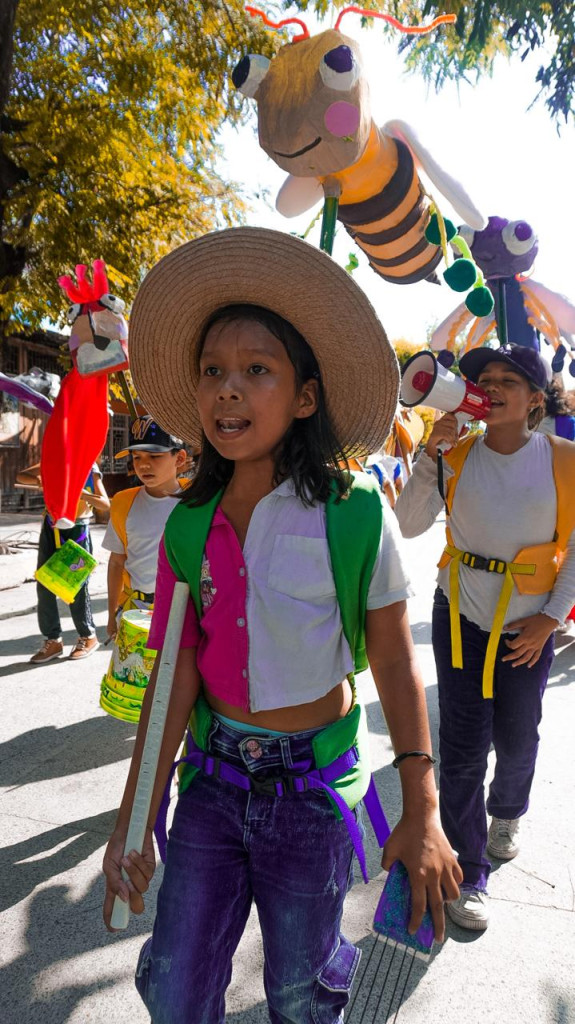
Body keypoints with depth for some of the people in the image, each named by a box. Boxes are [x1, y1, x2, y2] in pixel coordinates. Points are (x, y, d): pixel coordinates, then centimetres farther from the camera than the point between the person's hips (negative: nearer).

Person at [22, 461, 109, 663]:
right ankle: (53, 640, 16)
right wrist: (38, 480, -22)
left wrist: (81, 493, -33)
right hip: (51, 527, 4)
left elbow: (106, 505, -16)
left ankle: (88, 636, 18)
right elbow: (21, 476, -1)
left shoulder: (90, 469, -7)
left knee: (77, 586, 0)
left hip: (77, 530, -4)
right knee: (44, 585, 4)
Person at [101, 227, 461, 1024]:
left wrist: (421, 813, -8)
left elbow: (395, 666, -10)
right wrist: (134, 821, -7)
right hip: (214, 772, 3)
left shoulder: (356, 518, -18)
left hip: (312, 784, -3)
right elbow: (177, 675, -7)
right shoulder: (187, 528, -8)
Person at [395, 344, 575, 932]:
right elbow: (409, 525, -12)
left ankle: (507, 813, 50)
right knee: (464, 746, 1)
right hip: (460, 618, 0)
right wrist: (431, 455, -19)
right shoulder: (458, 456, -3)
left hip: (527, 627, 0)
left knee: (516, 738, 16)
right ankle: (467, 872, 21)